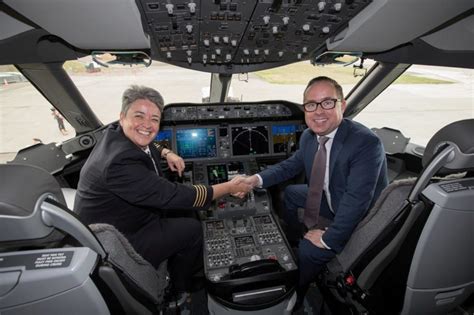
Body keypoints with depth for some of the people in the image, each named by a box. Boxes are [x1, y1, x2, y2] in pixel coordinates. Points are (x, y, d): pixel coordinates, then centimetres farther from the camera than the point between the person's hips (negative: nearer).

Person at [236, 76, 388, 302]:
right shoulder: (309, 136, -9)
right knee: (290, 193, 15)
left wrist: (329, 239, -23)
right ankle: (290, 243, 40)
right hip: (331, 199, 7)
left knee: (309, 250, -17)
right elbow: (292, 165, 5)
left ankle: (294, 295, 18)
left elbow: (356, 201, -33)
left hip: (361, 219, -7)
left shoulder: (366, 143, -32)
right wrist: (258, 179, -9)